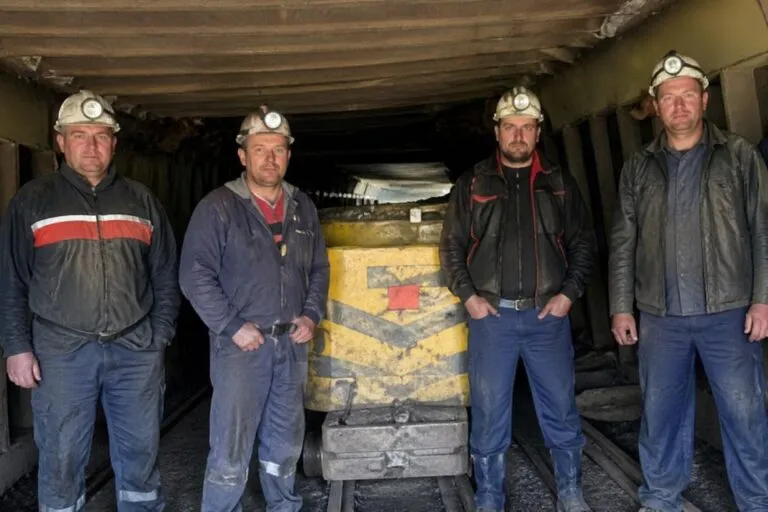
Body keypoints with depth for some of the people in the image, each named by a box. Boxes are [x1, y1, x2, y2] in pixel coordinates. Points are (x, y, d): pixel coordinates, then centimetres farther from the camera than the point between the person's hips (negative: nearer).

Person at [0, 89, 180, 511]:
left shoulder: (141, 201, 8)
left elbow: (165, 276, 10)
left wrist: (160, 336, 4)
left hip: (135, 349, 2)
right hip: (61, 351, -1)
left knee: (141, 451, 12)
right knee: (61, 457, 8)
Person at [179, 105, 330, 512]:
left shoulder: (302, 207, 9)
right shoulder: (218, 207, -8)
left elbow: (318, 268, 15)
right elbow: (195, 276, -12)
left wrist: (311, 315, 2)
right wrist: (232, 327, -16)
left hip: (291, 343, 5)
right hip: (241, 344, -5)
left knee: (285, 443, 18)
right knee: (231, 450, 0)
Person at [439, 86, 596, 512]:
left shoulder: (559, 183, 8)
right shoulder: (472, 184, 4)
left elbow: (583, 242, 9)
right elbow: (451, 245, 6)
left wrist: (569, 292, -2)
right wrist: (468, 295, -3)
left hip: (548, 314, 1)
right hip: (491, 315, -1)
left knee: (560, 408, 9)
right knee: (489, 412, 6)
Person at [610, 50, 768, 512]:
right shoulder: (639, 168, 9)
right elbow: (623, 242, 7)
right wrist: (621, 307, 3)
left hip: (729, 312, -2)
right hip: (660, 317, 2)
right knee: (661, 413, 10)